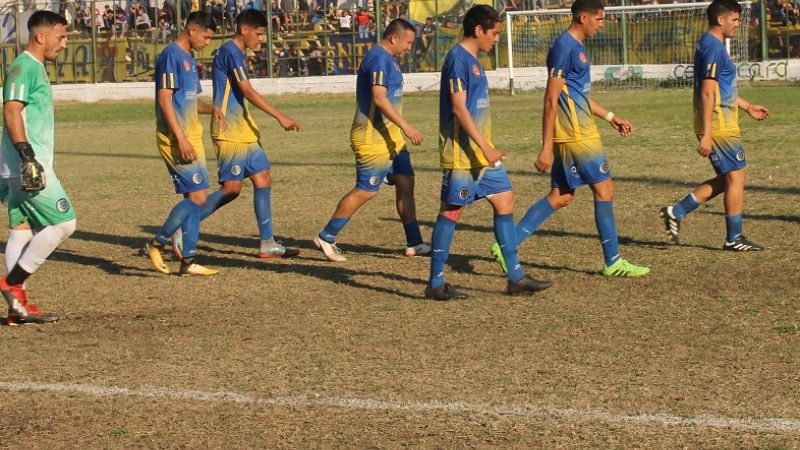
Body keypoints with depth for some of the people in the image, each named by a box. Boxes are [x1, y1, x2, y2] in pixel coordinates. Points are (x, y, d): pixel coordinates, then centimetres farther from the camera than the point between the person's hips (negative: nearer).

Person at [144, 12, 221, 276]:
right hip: (175, 139, -10)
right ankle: (156, 244, -1)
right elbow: (164, 99, -18)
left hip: (191, 139, 10)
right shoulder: (171, 56, -11)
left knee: (195, 197, 7)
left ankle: (188, 261, 9)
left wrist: (213, 110, 14)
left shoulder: (189, 59, 18)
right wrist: (181, 138, -22)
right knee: (197, 196, -12)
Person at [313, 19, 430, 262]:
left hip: (390, 137, 10)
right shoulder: (379, 58, -17)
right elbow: (379, 98, -27)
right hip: (373, 139, -10)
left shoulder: (388, 59, 15)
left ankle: (414, 244, 12)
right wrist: (406, 126, -28)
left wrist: (401, 129, 26)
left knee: (405, 183, 8)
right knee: (365, 191, -5)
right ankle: (326, 238, 5)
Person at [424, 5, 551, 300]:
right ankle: (436, 284, 4)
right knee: (451, 212, -3)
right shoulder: (458, 59, -14)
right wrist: (485, 148, -21)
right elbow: (459, 108, -20)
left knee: (505, 202, 7)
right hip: (463, 154, -10)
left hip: (481, 152, 10)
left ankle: (516, 278, 10)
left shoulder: (473, 61, 15)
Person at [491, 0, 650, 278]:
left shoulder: (576, 47, 16)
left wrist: (611, 117, 26)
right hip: (576, 135, -10)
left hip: (577, 133, 10)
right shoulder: (565, 48, -15)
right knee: (604, 190, -3)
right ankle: (613, 262, 5)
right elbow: (551, 100, -18)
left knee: (561, 196, 9)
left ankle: (507, 245, 7)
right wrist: (546, 148, -20)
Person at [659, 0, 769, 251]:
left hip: (720, 126, 10)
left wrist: (747, 107, 31)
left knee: (726, 179, 13)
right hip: (720, 127, -10)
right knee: (736, 178, -2)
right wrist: (706, 135, -23)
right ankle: (734, 239, 6)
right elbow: (707, 93, -21)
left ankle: (676, 212, 13)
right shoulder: (713, 47, -16)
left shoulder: (710, 45, 16)